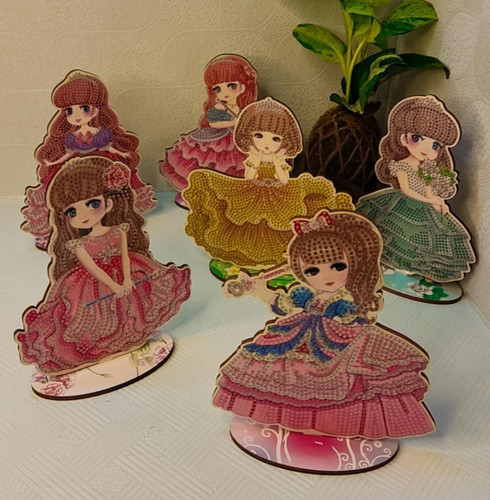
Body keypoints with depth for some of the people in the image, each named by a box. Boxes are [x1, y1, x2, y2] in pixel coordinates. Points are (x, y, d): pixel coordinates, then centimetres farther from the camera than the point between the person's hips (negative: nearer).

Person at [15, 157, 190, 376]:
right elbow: (91, 268, -20)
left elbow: (125, 253, -14)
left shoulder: (118, 231, -9)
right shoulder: (78, 244, -16)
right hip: (91, 287, -3)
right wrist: (114, 285, -26)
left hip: (123, 278, 3)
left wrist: (127, 278, -27)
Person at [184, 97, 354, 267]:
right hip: (252, 197, 1)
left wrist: (278, 165, -17)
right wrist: (255, 164, -16)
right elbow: (248, 180, -8)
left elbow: (285, 183, -10)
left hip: (279, 201, -1)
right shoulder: (251, 159, -4)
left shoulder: (282, 162, -4)